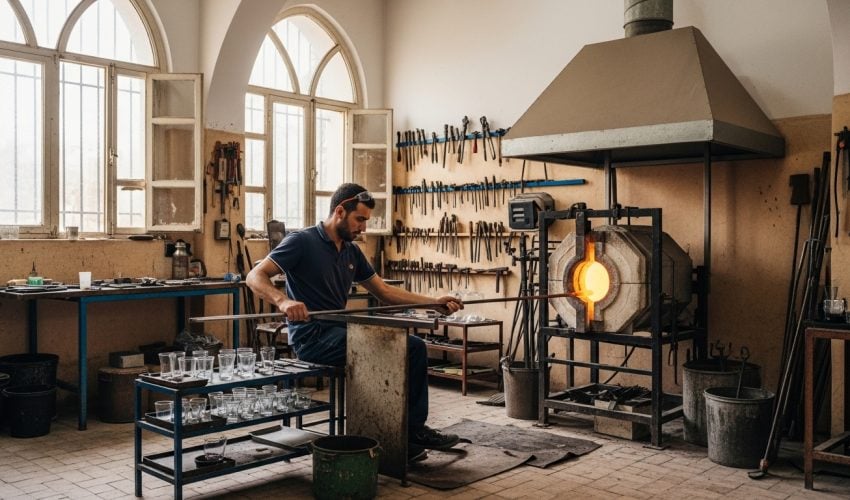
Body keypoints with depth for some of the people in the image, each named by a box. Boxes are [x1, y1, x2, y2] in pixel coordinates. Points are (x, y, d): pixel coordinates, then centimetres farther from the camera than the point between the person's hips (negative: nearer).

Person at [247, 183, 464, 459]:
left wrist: (435, 301, 9)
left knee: (415, 347, -4)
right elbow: (255, 276, -15)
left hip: (340, 332, 8)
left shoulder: (352, 252, 14)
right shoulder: (302, 241, -8)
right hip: (312, 338, -8)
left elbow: (385, 292, 17)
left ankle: (413, 429, 0)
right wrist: (283, 300, -36)